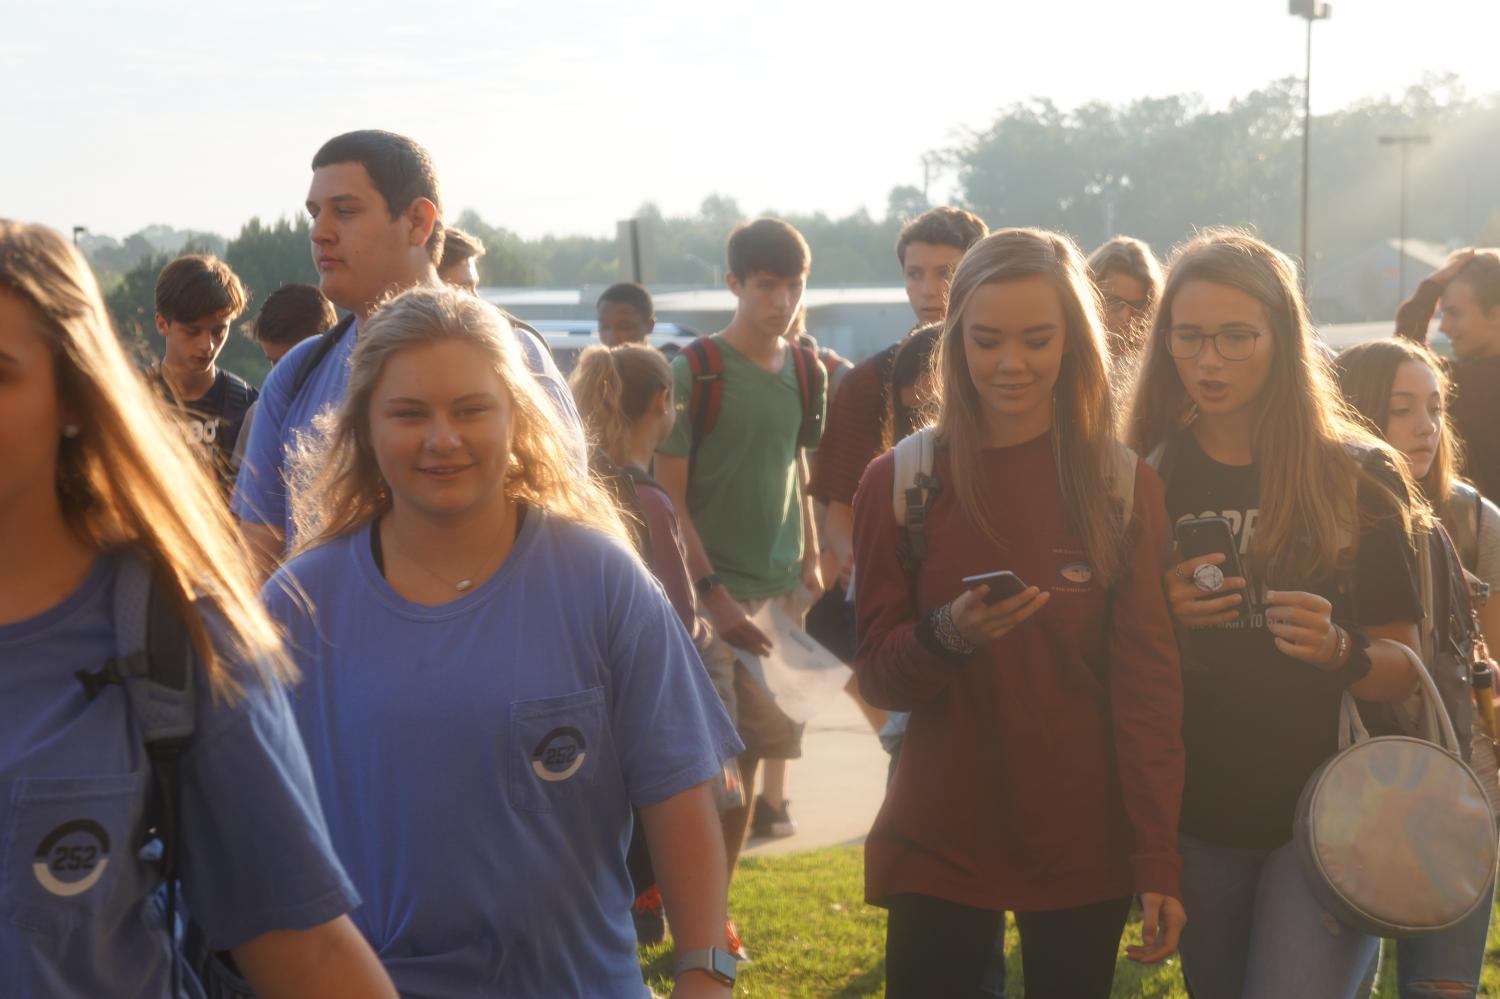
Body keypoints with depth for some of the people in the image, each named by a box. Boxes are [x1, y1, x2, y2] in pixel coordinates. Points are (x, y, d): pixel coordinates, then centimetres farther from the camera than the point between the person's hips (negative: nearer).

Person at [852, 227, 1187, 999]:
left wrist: (1158, 858, -8)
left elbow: (1148, 682, -3)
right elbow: (877, 676, -1)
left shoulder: (1125, 487, -3)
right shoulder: (900, 481, -2)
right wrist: (945, 636, -23)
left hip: (1083, 846, 0)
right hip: (938, 842, 0)